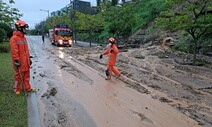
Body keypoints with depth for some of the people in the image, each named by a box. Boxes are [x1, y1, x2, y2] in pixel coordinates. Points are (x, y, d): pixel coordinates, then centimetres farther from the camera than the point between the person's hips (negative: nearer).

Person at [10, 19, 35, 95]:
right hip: (20, 63, -8)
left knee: (26, 76, 15)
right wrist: (16, 61, -19)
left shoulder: (23, 38, 12)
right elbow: (14, 51, -17)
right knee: (19, 76, 6)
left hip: (26, 62, 8)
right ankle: (16, 89, 23)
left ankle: (28, 88, 26)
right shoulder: (14, 38, -14)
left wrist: (29, 59, 18)